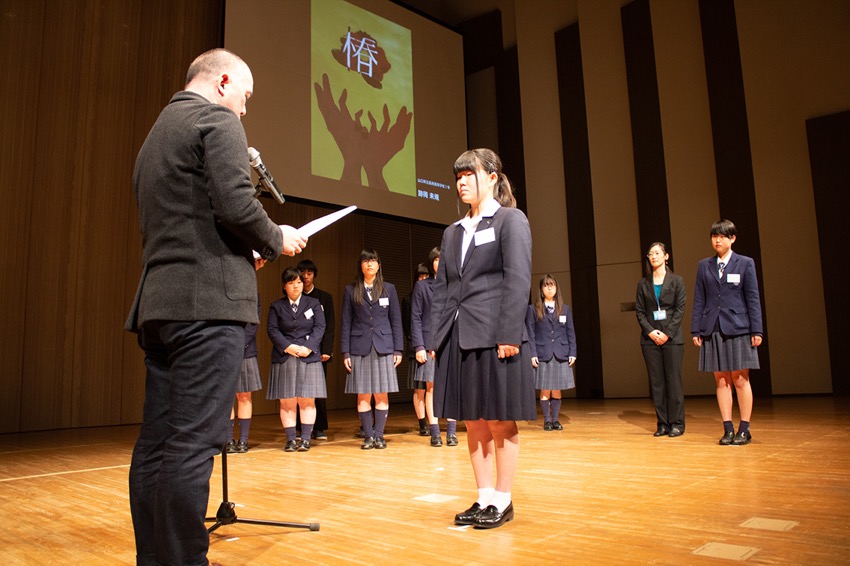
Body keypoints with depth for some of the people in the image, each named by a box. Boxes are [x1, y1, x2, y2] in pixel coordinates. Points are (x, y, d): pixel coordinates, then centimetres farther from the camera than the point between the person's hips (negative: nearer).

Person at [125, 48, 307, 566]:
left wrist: (250, 248, 22)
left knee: (156, 441, 10)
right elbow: (236, 206, -16)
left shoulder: (157, 132, 25)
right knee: (193, 444, -7)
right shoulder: (217, 120, -2)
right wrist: (277, 240, 2)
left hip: (159, 303, 9)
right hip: (208, 302, -9)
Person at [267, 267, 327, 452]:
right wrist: (287, 346, -13)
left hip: (309, 358, 0)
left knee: (307, 400, -2)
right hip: (284, 359, 1)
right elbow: (272, 329, 1)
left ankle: (305, 439, 4)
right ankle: (290, 439, 6)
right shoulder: (276, 306, 11)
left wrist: (308, 347, -13)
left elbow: (320, 327, 2)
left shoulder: (313, 303, 10)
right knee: (287, 401, 0)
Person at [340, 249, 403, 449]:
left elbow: (396, 320, 7)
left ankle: (379, 435, 9)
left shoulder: (388, 289, 9)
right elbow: (345, 323, 5)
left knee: (382, 395, 0)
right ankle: (368, 436, 10)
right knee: (363, 395, 1)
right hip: (360, 348, 0)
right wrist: (345, 352, -1)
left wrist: (398, 349, 1)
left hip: (383, 348, 0)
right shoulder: (351, 290, 7)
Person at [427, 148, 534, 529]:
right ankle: (484, 498, 22)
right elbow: (441, 289, 16)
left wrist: (509, 335, -17)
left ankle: (503, 501, 16)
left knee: (500, 422, 3)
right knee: (473, 423, 10)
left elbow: (518, 280, -9)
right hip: (458, 337, 6)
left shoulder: (511, 220, 1)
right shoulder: (452, 232, 19)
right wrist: (435, 339, 9)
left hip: (495, 337, -6)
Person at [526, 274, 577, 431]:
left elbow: (571, 332, 10)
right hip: (543, 355, -2)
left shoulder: (565, 309, 11)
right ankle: (547, 420, 11)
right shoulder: (533, 309, 4)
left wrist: (572, 353, 2)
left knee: (557, 390, 5)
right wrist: (532, 354, -7)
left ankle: (555, 420, 16)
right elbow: (530, 334, 1)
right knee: (545, 390, 0)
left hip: (561, 355, 2)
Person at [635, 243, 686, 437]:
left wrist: (667, 333, -12)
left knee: (673, 380, -2)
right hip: (650, 339, 2)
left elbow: (680, 309, -2)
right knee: (656, 382, 3)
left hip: (672, 338, -2)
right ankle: (662, 423, 9)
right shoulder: (643, 283, 11)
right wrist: (650, 331, -9)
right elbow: (639, 311, 6)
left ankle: (676, 423, 7)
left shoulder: (676, 281, 5)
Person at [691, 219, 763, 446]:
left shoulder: (745, 263, 4)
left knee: (740, 380, 1)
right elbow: (699, 299, 9)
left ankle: (744, 429, 10)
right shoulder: (704, 266, 11)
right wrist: (695, 329, 4)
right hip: (713, 329, 2)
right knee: (721, 381, 4)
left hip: (738, 329, -2)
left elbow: (753, 298, 1)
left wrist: (756, 330, -4)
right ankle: (728, 429, 11)